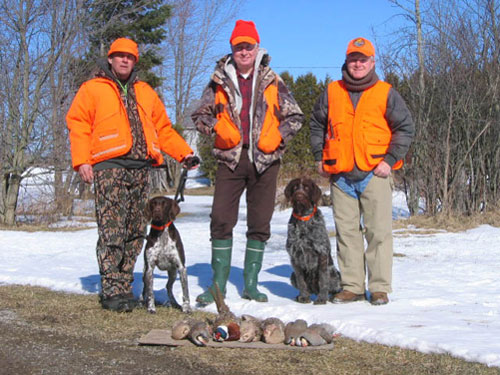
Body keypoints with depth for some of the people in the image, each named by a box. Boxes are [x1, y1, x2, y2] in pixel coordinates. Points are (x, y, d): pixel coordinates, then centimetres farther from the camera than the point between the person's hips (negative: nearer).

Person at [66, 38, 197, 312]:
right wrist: (82, 160, -9)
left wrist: (184, 153, 16)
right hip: (109, 167, -5)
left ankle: (123, 286, 10)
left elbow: (163, 127, 27)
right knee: (112, 231, -12)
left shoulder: (145, 91, 25)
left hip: (141, 168, 5)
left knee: (135, 232, 3)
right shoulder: (92, 89, 12)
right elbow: (78, 124, 3)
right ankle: (112, 291, -12)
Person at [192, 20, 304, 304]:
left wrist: (277, 136, -6)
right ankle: (219, 284, 3)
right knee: (221, 220, -6)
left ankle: (251, 284, 15)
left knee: (260, 224, 4)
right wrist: (216, 127, -7)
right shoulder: (220, 81, 8)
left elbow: (295, 117, 11)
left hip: (264, 160, 0)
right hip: (230, 158, 0)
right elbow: (201, 115, 14)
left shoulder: (272, 82, 8)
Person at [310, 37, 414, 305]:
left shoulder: (386, 93, 4)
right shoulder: (332, 92, 11)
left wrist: (390, 159, -6)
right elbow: (316, 124, 22)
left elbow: (406, 128, 4)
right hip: (340, 176, 3)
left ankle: (380, 287, 4)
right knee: (346, 232, 5)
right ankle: (352, 286, 12)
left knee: (379, 231, -3)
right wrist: (319, 157, 12)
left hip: (375, 174, -2)